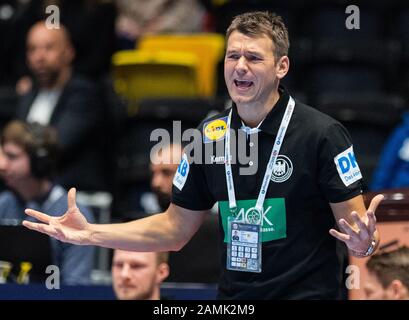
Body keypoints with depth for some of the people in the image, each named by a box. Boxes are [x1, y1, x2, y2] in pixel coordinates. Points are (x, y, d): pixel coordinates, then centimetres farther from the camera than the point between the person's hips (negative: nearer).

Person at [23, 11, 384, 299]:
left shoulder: (321, 133, -9)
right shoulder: (210, 134, 6)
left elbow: (353, 221, -8)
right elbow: (176, 227, 14)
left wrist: (363, 241, -31)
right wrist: (90, 233, 7)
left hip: (306, 292, -5)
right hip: (233, 295, 5)